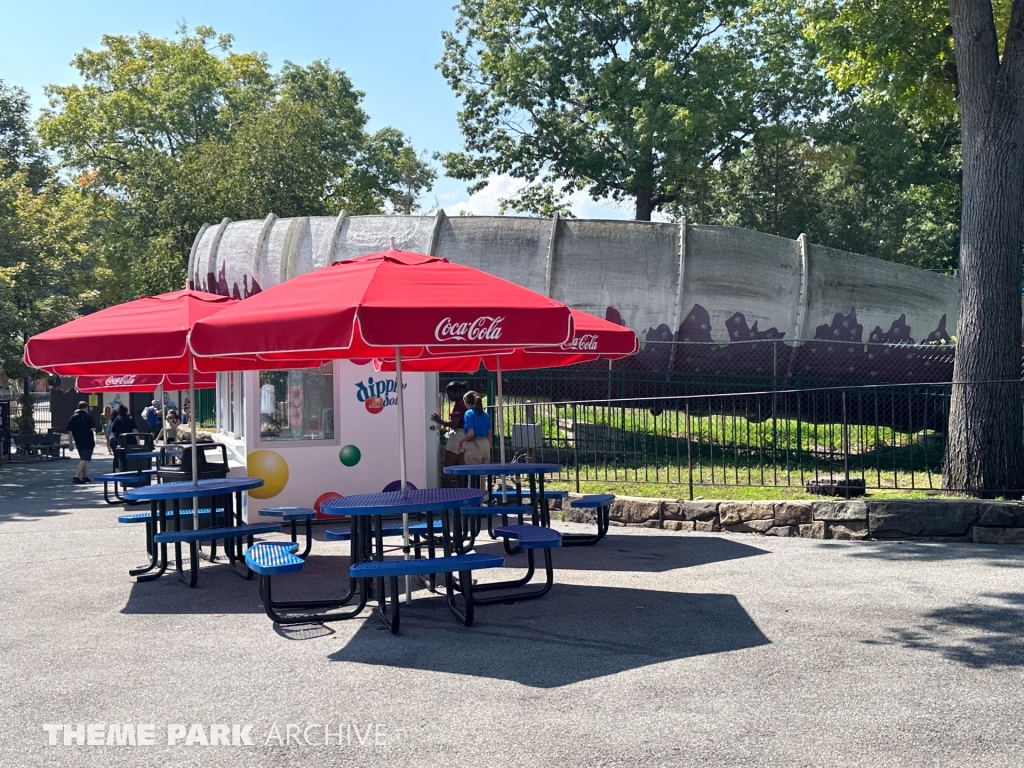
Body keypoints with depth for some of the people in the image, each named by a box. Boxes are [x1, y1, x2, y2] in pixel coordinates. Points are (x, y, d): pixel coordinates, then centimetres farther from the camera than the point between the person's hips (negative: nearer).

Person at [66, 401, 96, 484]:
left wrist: (71, 443, 7)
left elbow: (70, 431, 2)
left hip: (78, 442, 5)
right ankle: (76, 477, -20)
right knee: (84, 459, -7)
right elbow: (93, 429, -16)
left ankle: (85, 476, 28)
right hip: (88, 442, -5)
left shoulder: (73, 417, 5)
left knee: (83, 459, 20)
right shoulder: (88, 417, -7)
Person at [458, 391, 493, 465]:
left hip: (474, 446, -6)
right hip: (485, 445, 6)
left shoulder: (469, 413, -9)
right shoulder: (485, 414, 9)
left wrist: (460, 441, -1)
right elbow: (490, 434, 13)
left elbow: (471, 433, -18)